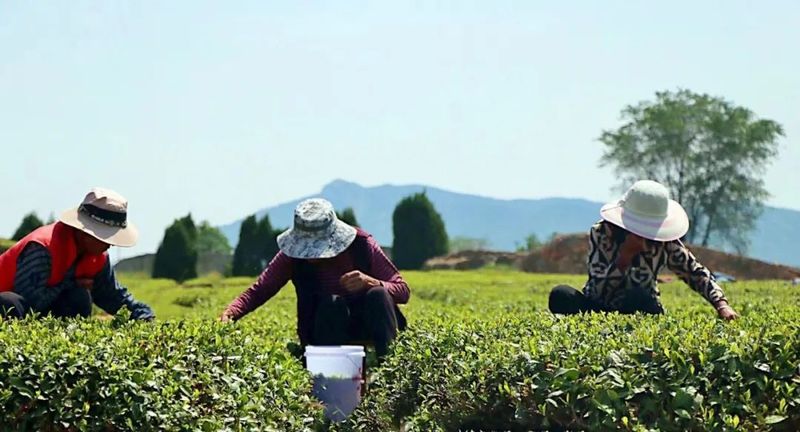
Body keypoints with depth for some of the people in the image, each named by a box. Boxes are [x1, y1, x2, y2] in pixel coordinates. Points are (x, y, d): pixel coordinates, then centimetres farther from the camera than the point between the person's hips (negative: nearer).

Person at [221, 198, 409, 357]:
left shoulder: (362, 244, -12)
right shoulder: (293, 255, -10)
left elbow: (403, 291, -11)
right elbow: (258, 291, -11)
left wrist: (371, 282, -31)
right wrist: (230, 313, -30)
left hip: (369, 326, 0)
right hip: (327, 333, 0)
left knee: (377, 295, -31)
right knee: (332, 303, -32)